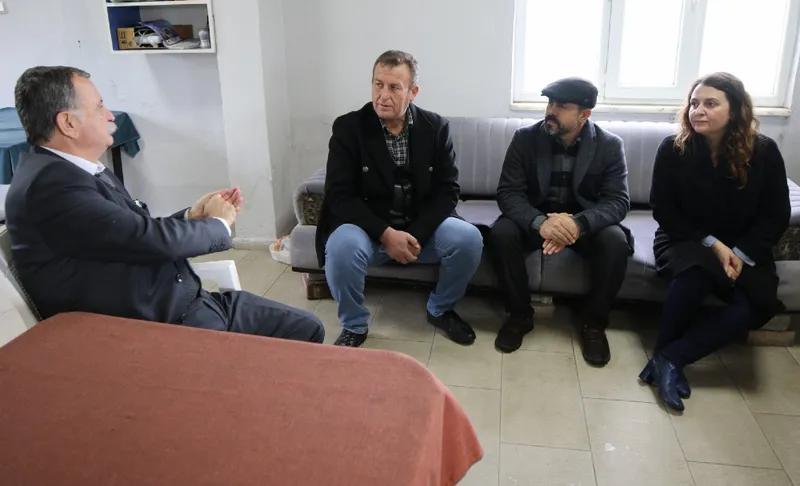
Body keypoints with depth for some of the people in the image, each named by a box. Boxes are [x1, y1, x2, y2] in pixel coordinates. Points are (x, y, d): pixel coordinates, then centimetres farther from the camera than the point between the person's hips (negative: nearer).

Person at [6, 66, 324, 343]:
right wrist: (217, 224, -5)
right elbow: (151, 240, -22)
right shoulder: (50, 183, -18)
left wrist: (193, 216, 2)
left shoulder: (75, 170, 12)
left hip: (187, 304, 9)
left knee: (306, 329, 5)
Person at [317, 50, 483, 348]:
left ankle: (441, 310, 8)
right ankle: (354, 326, -4)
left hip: (422, 227, 2)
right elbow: (340, 196, -13)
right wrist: (386, 234, -24)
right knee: (342, 247, -34)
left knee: (469, 239, -23)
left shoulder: (436, 128, -2)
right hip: (368, 228, -2)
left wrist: (416, 235, -19)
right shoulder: (348, 128, -8)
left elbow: (447, 191, -4)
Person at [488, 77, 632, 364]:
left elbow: (618, 201, -16)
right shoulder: (525, 138, -9)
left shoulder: (609, 145, -9)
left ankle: (593, 322, -7)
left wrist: (579, 224, -39)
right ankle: (520, 314, -9)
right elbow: (508, 192, -16)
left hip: (585, 222, 0)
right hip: (535, 219, 1)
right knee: (501, 233, -29)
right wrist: (540, 222, -38)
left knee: (615, 242, -30)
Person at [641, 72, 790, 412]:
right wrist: (711, 243, -15)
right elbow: (663, 210, -5)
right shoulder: (673, 149, -7)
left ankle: (670, 358, -26)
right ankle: (665, 357, -19)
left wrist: (740, 253, -16)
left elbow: (776, 217, -1)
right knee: (694, 276, -37)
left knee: (758, 303, -28)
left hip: (743, 249, 2)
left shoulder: (764, 151, -4)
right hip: (685, 241, -2)